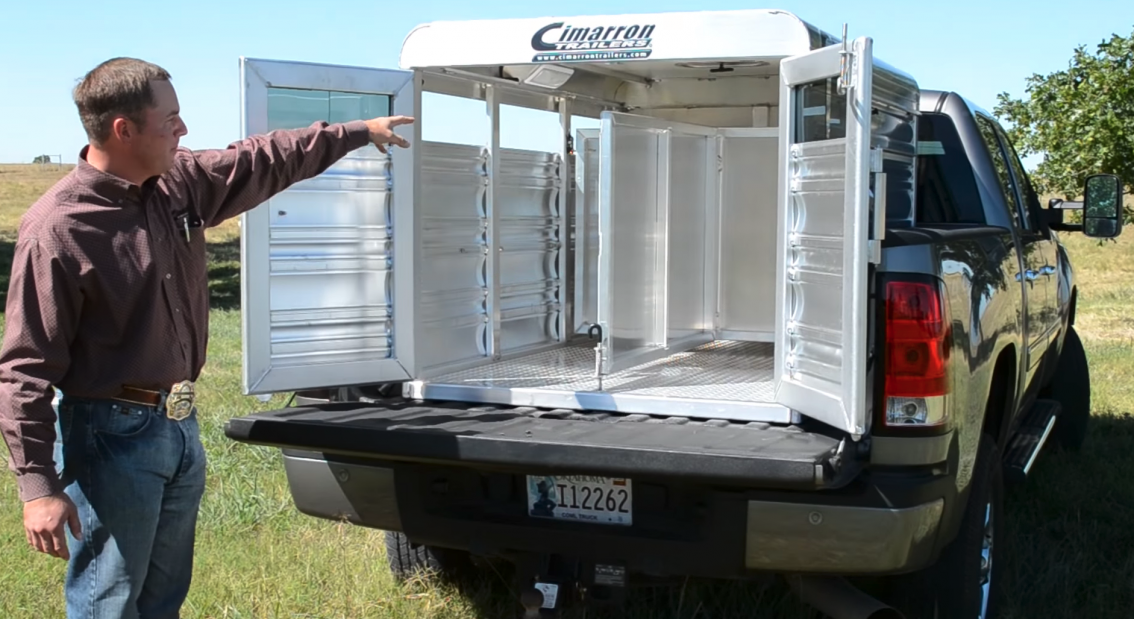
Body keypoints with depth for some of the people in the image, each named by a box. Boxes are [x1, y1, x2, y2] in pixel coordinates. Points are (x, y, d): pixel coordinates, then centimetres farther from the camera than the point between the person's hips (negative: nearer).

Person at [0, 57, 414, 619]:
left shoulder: (179, 182, 2)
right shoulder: (57, 229, -20)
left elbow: (264, 162, 19)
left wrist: (359, 131, 26)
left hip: (182, 425, 8)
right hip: (114, 438, -7)